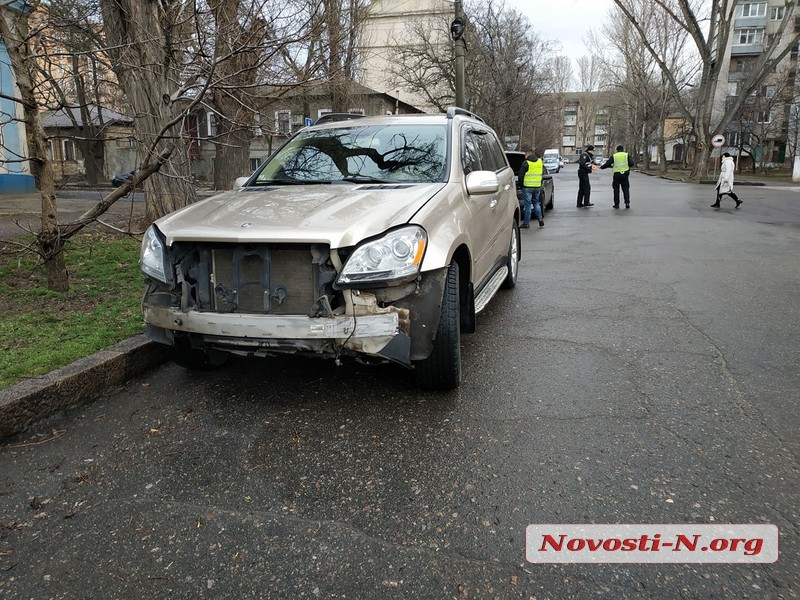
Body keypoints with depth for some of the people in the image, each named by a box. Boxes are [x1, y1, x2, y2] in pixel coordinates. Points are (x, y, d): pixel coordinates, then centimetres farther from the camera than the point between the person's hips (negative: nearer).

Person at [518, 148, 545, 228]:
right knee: (536, 202, 19)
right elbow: (542, 173, 18)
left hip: (527, 186, -5)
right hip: (537, 186, 5)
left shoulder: (526, 163, -10)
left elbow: (520, 176, -8)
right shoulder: (540, 161, 8)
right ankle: (540, 219, 11)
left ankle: (526, 223, 2)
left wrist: (521, 184, 4)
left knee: (527, 204, -1)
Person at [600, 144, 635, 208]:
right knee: (625, 189, 7)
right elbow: (631, 164, -3)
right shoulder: (627, 155, 5)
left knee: (616, 189, 8)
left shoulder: (614, 156, 4)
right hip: (625, 173, 1)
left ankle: (616, 204, 6)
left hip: (616, 174, -1)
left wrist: (601, 167, 19)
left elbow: (608, 163, 3)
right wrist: (627, 165, 17)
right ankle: (627, 202, -3)